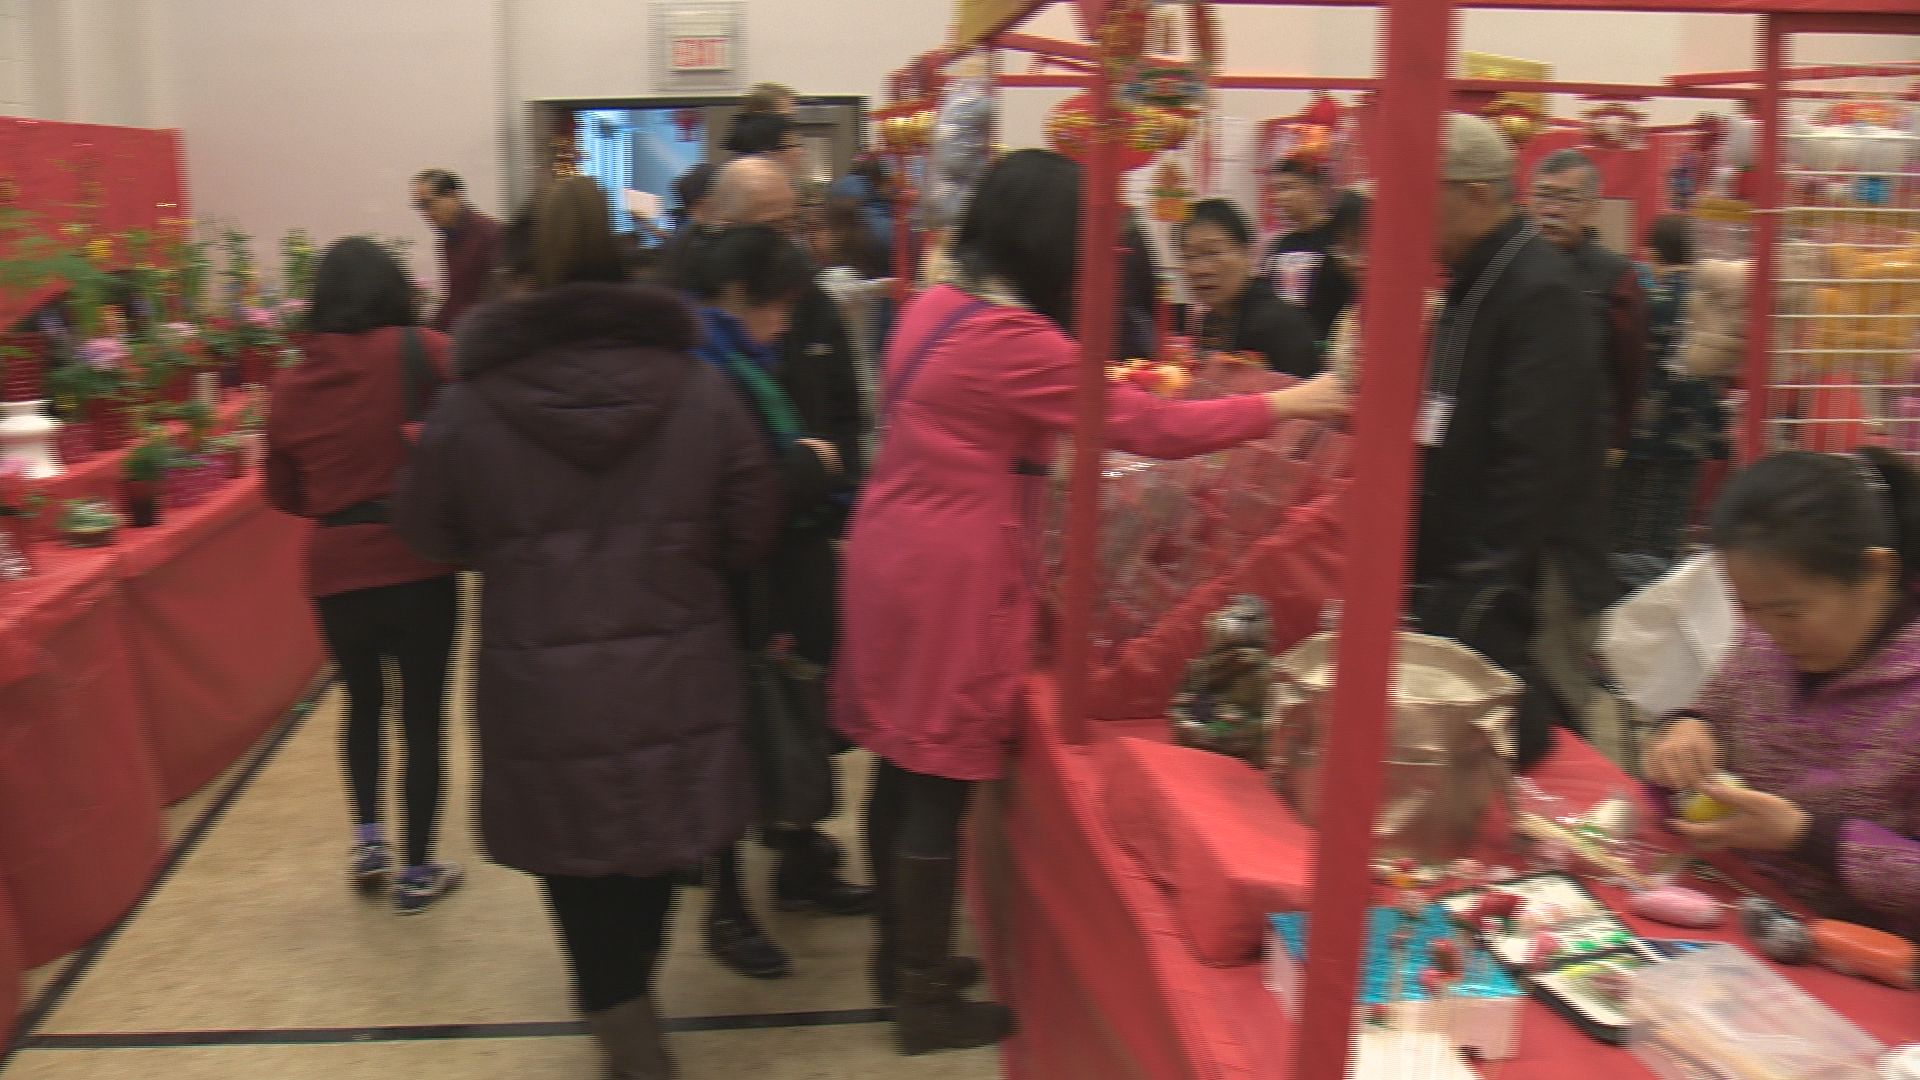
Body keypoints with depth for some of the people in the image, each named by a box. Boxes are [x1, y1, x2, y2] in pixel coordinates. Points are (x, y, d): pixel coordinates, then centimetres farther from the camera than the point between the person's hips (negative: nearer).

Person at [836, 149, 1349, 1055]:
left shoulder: (937, 305, 8)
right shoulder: (1016, 340, -20)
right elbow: (1154, 429, -17)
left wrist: (1104, 384, 23)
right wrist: (1289, 403, -8)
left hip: (891, 555, 9)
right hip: (951, 579, -9)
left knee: (904, 770, 18)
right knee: (941, 789, 3)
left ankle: (902, 955, 34)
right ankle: (928, 1003, 18)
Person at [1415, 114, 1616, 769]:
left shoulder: (1538, 291, -16)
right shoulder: (1469, 284, 15)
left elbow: (1534, 459, -24)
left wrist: (1480, 586, -23)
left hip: (1517, 594, -9)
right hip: (1455, 581, 9)